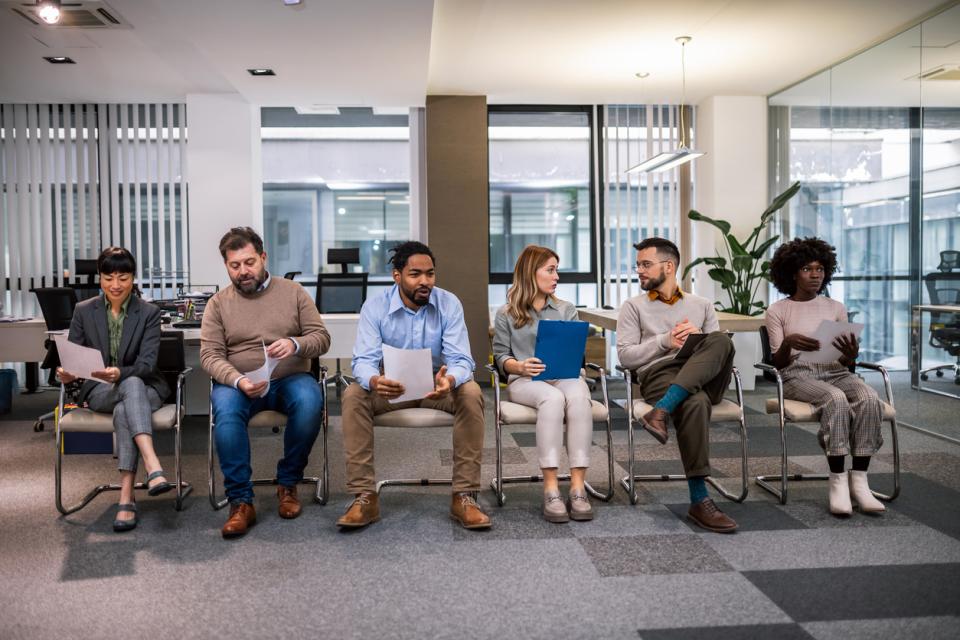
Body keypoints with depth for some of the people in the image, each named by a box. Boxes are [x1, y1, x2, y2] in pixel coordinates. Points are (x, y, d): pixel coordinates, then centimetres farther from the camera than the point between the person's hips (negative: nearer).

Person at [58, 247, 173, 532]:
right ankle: (153, 468, -52)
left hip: (144, 386, 0)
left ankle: (126, 497, -41)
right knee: (133, 386, -36)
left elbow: (147, 363, -13)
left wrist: (119, 373, -34)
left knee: (124, 410, -37)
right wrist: (66, 372, -23)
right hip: (99, 390, 0)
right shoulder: (84, 311, 4)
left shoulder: (149, 313, -2)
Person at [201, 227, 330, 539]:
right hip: (238, 383, 0)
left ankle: (288, 483, -12)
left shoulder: (293, 292, 6)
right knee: (225, 407, -34)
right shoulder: (218, 303, 6)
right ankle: (241, 502, -25)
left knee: (310, 400, -33)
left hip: (290, 378, 0)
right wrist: (238, 381, -23)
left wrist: (295, 345, -22)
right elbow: (210, 355, -2)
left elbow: (322, 338, 1)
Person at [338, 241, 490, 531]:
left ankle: (464, 496, -23)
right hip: (391, 386, 0)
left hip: (437, 384, 0)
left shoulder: (449, 304, -10)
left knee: (471, 394, -30)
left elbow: (460, 359, -17)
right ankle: (364, 497, -21)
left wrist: (449, 380, -43)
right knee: (353, 396, -28)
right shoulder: (374, 307, -10)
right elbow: (364, 360, -18)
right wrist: (374, 381, -45)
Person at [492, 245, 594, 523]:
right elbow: (501, 356, 7)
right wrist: (520, 366, -15)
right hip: (524, 380, -2)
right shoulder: (506, 315, 11)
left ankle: (578, 488, -38)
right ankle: (550, 490, -38)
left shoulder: (566, 310, 19)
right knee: (552, 398, -38)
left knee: (578, 395, -36)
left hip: (563, 376, 2)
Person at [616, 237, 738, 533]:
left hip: (705, 378, 3)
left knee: (720, 340, -32)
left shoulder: (701, 305, 25)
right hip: (659, 375, -3)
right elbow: (625, 355, 5)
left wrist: (699, 339, -4)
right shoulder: (634, 306, 16)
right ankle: (699, 501, -37)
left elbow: (721, 348, 16)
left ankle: (661, 412, -41)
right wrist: (665, 342, -7)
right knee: (694, 403, -39)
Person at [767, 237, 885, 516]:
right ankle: (838, 481, -30)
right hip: (797, 375, -3)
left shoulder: (836, 308, 14)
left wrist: (851, 355, -15)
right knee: (836, 399, -35)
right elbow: (777, 363, -2)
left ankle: (859, 479, -26)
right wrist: (788, 344, -24)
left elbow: (845, 363, 11)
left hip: (834, 372, 4)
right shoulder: (777, 311, 4)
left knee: (869, 398, -29)